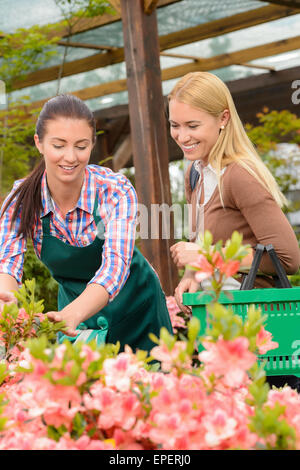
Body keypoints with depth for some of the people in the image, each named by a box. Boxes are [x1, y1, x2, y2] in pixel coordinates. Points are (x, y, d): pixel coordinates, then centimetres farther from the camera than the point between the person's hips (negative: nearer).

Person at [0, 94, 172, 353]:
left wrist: (72, 315, -55)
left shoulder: (116, 191, -24)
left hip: (135, 310, -1)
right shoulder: (22, 199, -16)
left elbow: (115, 264, -36)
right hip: (72, 305, 2)